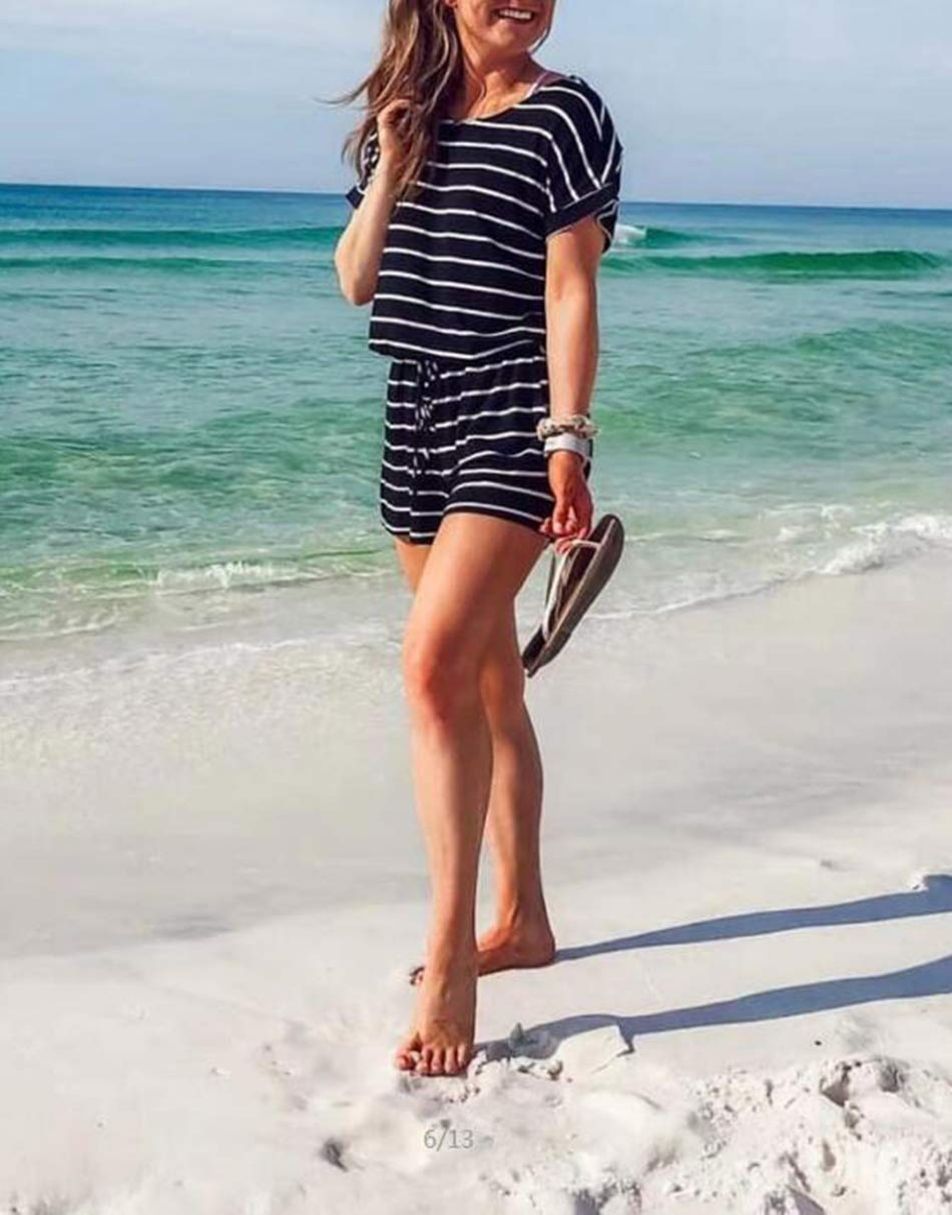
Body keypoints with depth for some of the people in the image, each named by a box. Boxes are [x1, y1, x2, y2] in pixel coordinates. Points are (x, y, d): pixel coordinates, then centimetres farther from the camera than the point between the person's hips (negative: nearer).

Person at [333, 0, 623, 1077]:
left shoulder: (564, 114, -3)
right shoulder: (404, 116, 14)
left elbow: (570, 292, -9)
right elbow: (356, 281, 11)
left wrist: (567, 442, -16)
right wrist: (391, 162, -1)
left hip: (511, 419, -6)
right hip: (417, 419, 7)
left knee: (436, 664, -20)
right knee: (486, 683, 13)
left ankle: (450, 957, -13)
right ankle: (520, 921, 26)